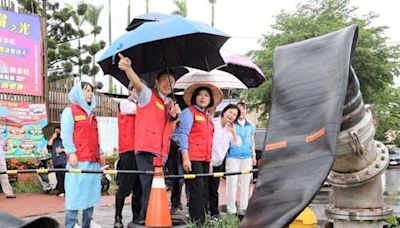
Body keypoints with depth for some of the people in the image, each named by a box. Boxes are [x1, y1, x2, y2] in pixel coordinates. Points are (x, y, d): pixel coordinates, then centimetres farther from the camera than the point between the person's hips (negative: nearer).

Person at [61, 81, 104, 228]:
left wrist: (99, 152, 17)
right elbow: (66, 134, -7)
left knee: (91, 193, 7)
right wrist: (71, 152, -16)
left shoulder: (91, 113, 24)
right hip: (78, 159, -8)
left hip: (93, 160, 8)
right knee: (75, 193, -10)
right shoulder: (70, 111, 2)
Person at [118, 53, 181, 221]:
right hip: (146, 151, -8)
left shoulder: (170, 104, 19)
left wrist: (174, 117, -1)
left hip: (162, 154, 8)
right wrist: (128, 69, -42)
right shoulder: (148, 95, 1)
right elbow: (137, 83, -21)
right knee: (150, 191, -13)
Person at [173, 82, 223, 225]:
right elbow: (182, 135, -9)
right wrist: (185, 158, -17)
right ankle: (197, 223, -7)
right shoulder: (189, 112, -1)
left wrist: (209, 160, 19)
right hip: (192, 159, -7)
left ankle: (202, 222, 12)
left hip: (204, 159, 8)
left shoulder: (207, 116, 21)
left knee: (203, 193, 7)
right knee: (197, 193, -10)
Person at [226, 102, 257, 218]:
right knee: (232, 182, -4)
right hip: (232, 156, -4)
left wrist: (254, 155, 16)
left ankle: (243, 209, 15)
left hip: (247, 157, 4)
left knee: (245, 183, 7)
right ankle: (231, 210, 2)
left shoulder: (251, 125, 14)